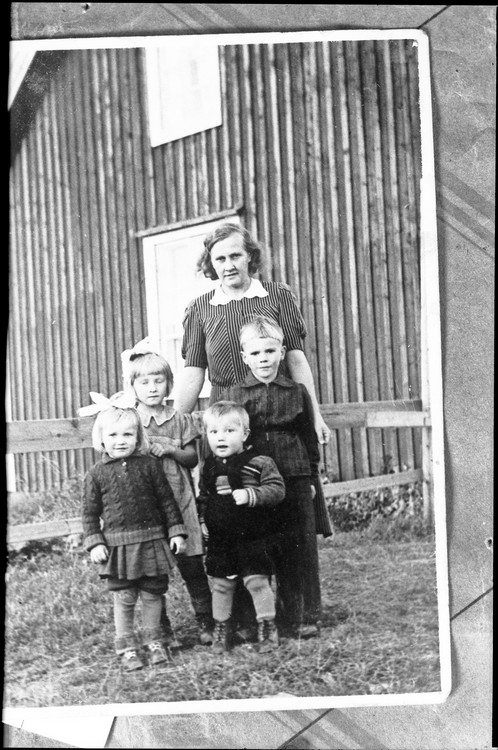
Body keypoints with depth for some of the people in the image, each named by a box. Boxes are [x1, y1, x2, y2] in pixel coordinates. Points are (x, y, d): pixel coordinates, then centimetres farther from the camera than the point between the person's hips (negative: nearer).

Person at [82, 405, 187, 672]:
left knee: (152, 595, 11)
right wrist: (95, 544, -5)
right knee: (124, 599, 5)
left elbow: (167, 501, 4)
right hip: (118, 546, -1)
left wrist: (176, 532, 1)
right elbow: (89, 513, 3)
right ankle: (126, 647, 20)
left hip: (152, 542, 1)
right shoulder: (96, 473, -1)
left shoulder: (149, 465, 0)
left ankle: (153, 640, 30)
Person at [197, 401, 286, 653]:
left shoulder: (258, 463, -9)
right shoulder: (208, 467, 6)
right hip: (219, 540, 5)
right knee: (221, 585, 11)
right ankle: (221, 630, 26)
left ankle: (267, 627, 13)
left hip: (253, 538, -4)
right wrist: (203, 520, 8)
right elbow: (202, 497, 19)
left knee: (257, 581, -4)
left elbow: (277, 489, -14)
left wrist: (251, 495, -24)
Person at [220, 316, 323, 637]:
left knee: (301, 548, 4)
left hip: (295, 481, 0)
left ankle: (308, 617, 14)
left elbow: (310, 438, 10)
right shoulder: (233, 395, 2)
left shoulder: (297, 392, 4)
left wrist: (312, 479, 9)